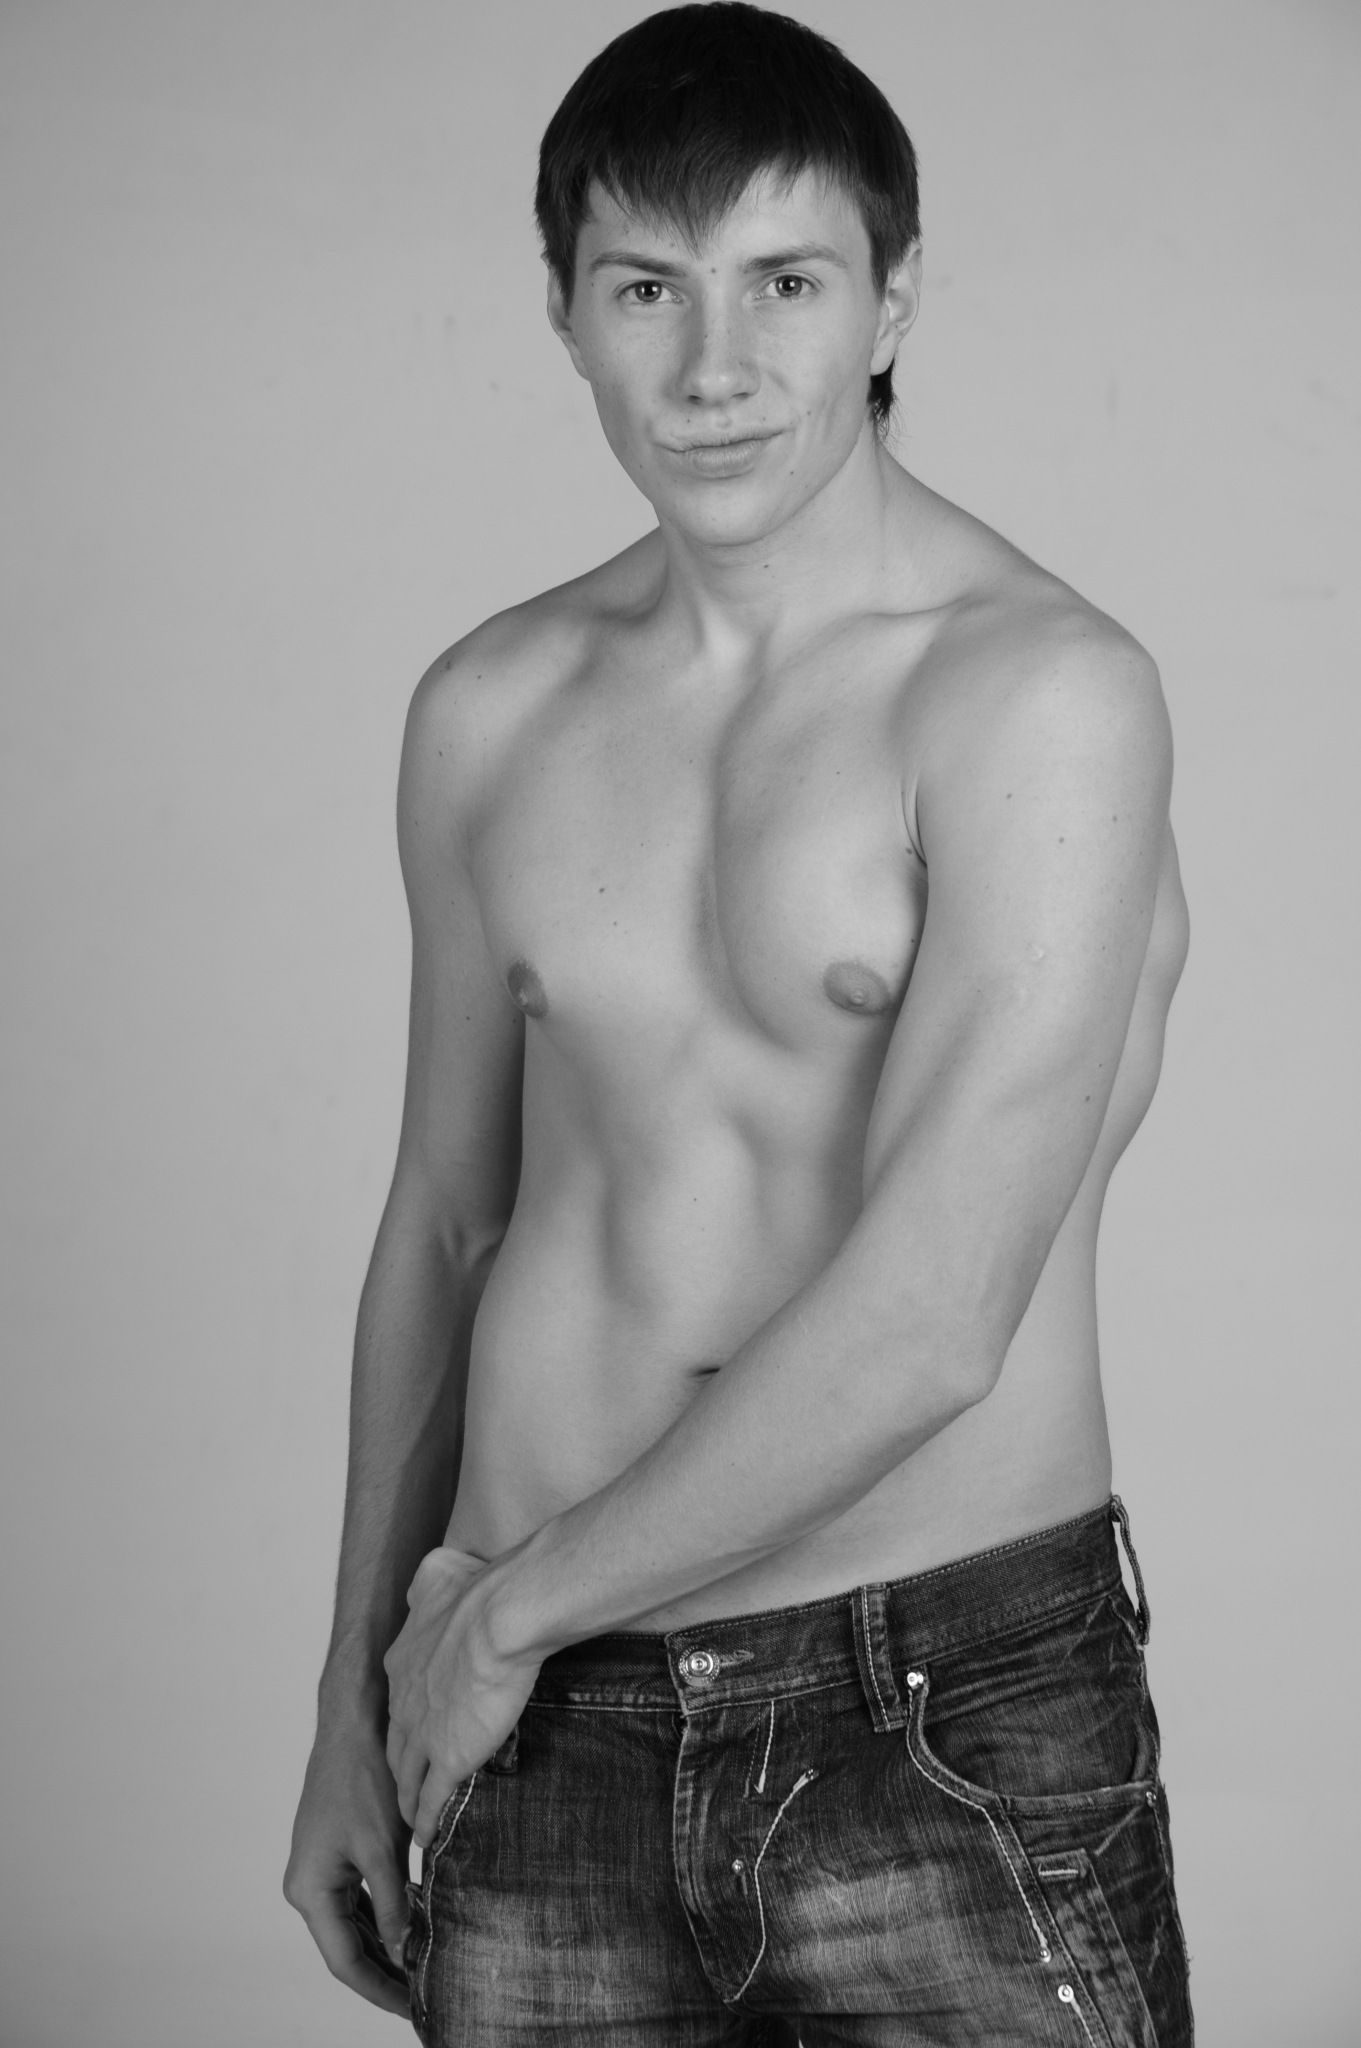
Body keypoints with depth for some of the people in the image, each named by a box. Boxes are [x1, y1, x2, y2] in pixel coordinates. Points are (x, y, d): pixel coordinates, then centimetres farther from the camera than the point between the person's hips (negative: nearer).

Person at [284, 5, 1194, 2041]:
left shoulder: (1041, 691, -12)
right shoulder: (493, 711, 6)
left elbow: (928, 1324, -18)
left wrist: (511, 1603, -7)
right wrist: (359, 1703, 17)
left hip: (958, 1721, -4)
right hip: (544, 1750, 4)